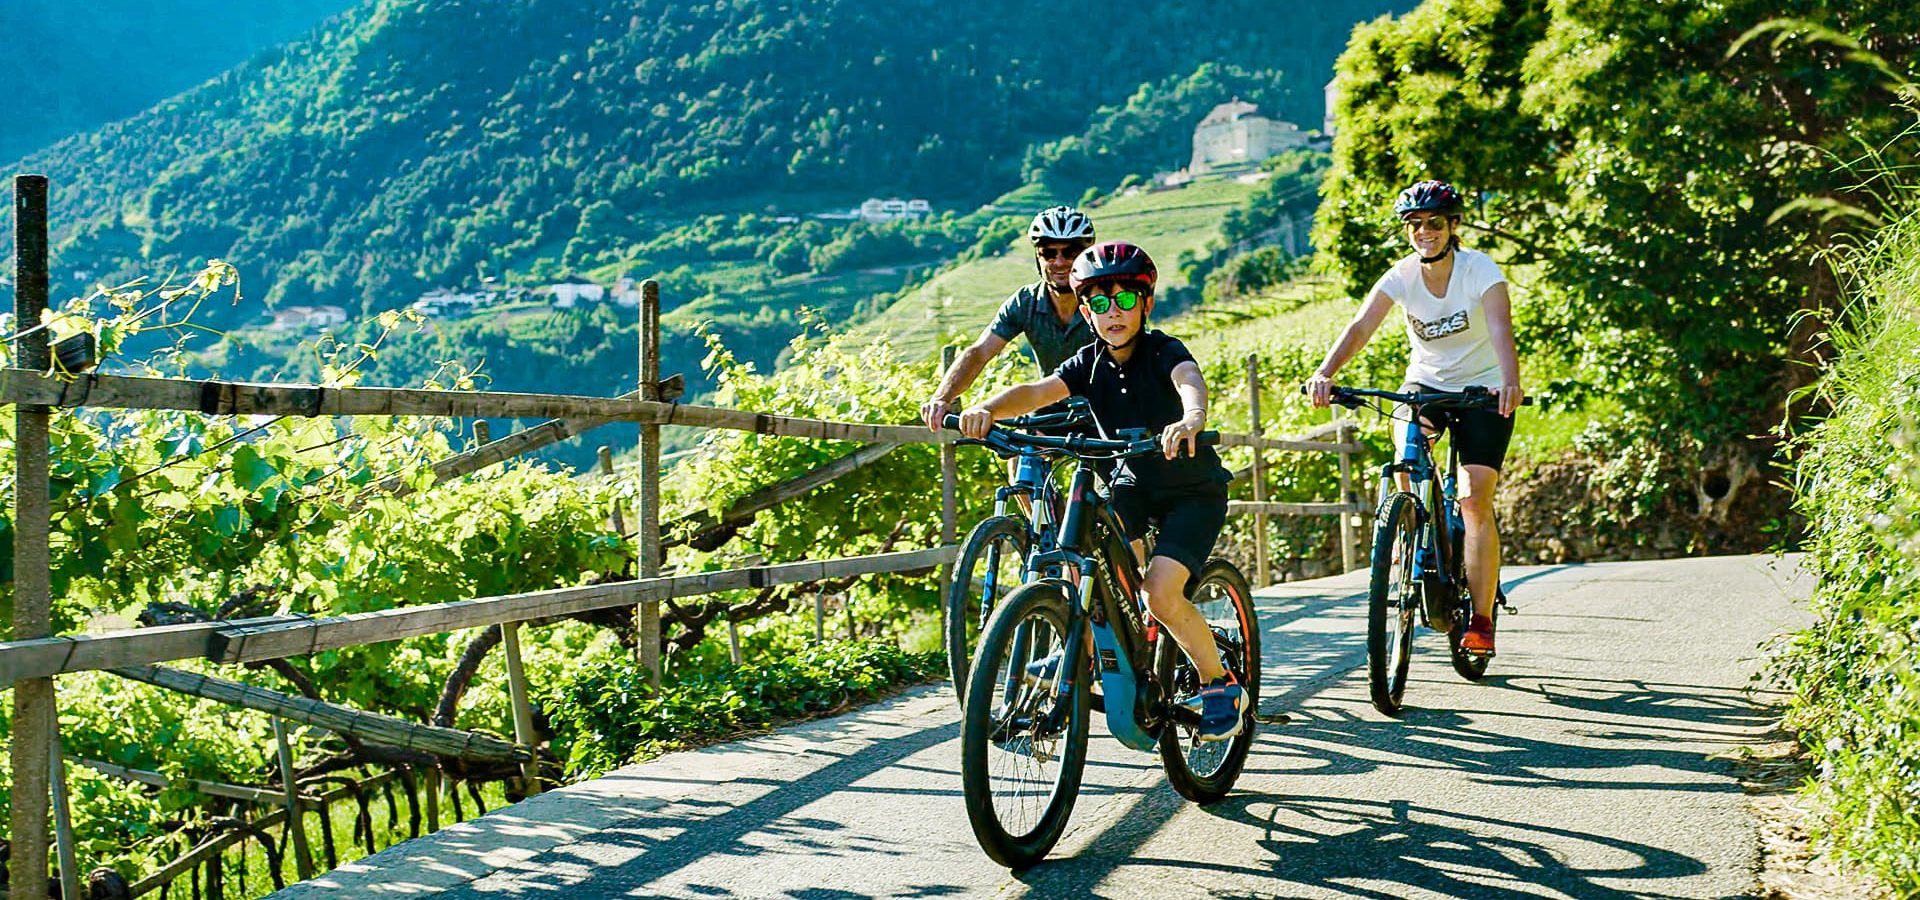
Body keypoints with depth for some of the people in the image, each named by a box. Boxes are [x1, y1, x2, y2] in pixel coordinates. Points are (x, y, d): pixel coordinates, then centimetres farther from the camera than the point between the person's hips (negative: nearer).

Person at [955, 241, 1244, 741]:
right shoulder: (1089, 364, -8)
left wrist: (1192, 419, -68)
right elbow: (1037, 391, -24)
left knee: (1161, 594, -21)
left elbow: (1190, 381, -44)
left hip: (1194, 491, -5)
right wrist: (989, 409, -46)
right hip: (1134, 483, 5)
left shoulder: (1163, 352, -20)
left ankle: (1222, 685, 2)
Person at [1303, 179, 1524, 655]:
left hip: (1483, 389, -3)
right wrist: (1325, 374, -44)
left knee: (1475, 502, -12)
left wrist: (1511, 384, -53)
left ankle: (1481, 619, -4)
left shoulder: (1480, 269, -19)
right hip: (1425, 383, 3)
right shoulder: (1401, 276, -13)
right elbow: (1360, 327, -26)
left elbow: (1501, 329, -34)